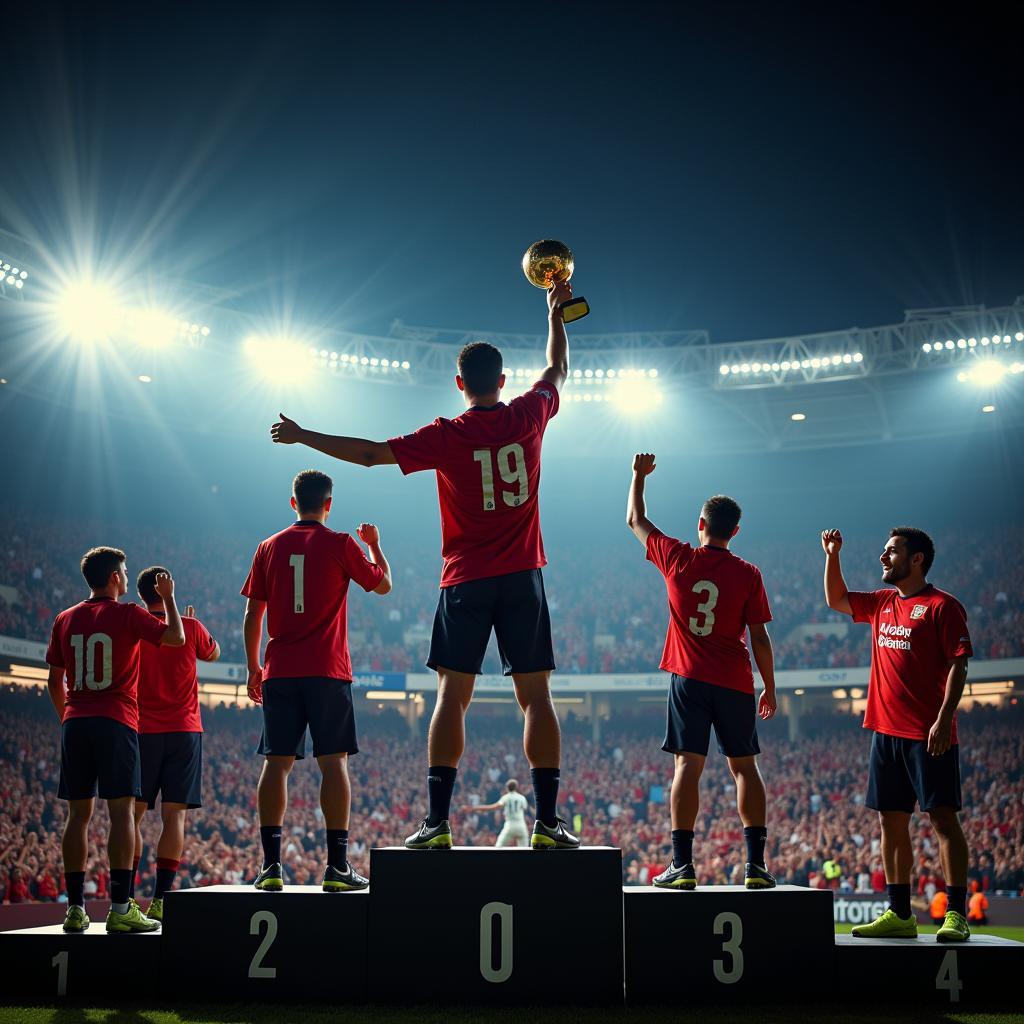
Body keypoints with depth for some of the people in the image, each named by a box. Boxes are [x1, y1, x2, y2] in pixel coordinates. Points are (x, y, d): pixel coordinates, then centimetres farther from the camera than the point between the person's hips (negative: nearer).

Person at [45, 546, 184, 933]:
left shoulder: (65, 620, 13)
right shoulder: (128, 614, -2)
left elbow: (55, 680, 16)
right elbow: (176, 638, -1)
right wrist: (168, 596, 11)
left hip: (75, 723, 5)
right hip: (116, 722, -5)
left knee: (78, 813, 7)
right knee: (121, 810, -5)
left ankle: (75, 907, 6)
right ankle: (120, 908, -10)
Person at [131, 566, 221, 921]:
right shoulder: (190, 627, -1)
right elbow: (214, 654, 20)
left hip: (142, 732, 1)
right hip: (183, 731, -1)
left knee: (133, 813, 6)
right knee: (174, 815, -1)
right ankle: (159, 900, -6)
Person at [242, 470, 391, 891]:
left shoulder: (269, 548, 8)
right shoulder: (340, 545, -1)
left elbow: (253, 615, 9)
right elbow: (384, 584, 10)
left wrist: (253, 668, 17)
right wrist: (375, 544, 26)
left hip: (279, 671, 3)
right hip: (327, 671, -3)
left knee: (277, 763, 4)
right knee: (333, 762, 0)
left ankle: (271, 865, 1)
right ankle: (337, 866, -2)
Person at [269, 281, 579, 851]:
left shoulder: (447, 436, -5)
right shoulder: (528, 417, 2)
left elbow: (371, 453, -5)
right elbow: (559, 371, 21)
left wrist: (303, 436, 7)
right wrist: (558, 310, 35)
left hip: (466, 580, -1)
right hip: (524, 576, 2)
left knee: (452, 695, 1)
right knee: (536, 696, 2)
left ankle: (437, 822, -4)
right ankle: (548, 823, -1)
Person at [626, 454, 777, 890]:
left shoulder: (677, 559, 0)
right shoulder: (748, 575, -2)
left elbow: (635, 520, 15)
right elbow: (759, 637, -1)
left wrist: (639, 475, 29)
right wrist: (770, 688, 9)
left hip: (688, 678, 0)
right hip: (735, 682, 1)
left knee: (688, 764, -2)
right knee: (744, 767, 8)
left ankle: (682, 865, -6)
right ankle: (756, 865, 6)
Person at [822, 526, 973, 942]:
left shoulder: (942, 606, -6)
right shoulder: (882, 603, 15)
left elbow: (958, 664, -11)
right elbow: (836, 599, 30)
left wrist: (943, 719, -20)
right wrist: (832, 556, 16)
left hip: (928, 735, -8)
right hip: (886, 731, 8)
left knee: (942, 816, -6)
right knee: (891, 819, 8)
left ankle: (956, 915, -4)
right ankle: (899, 915, 13)